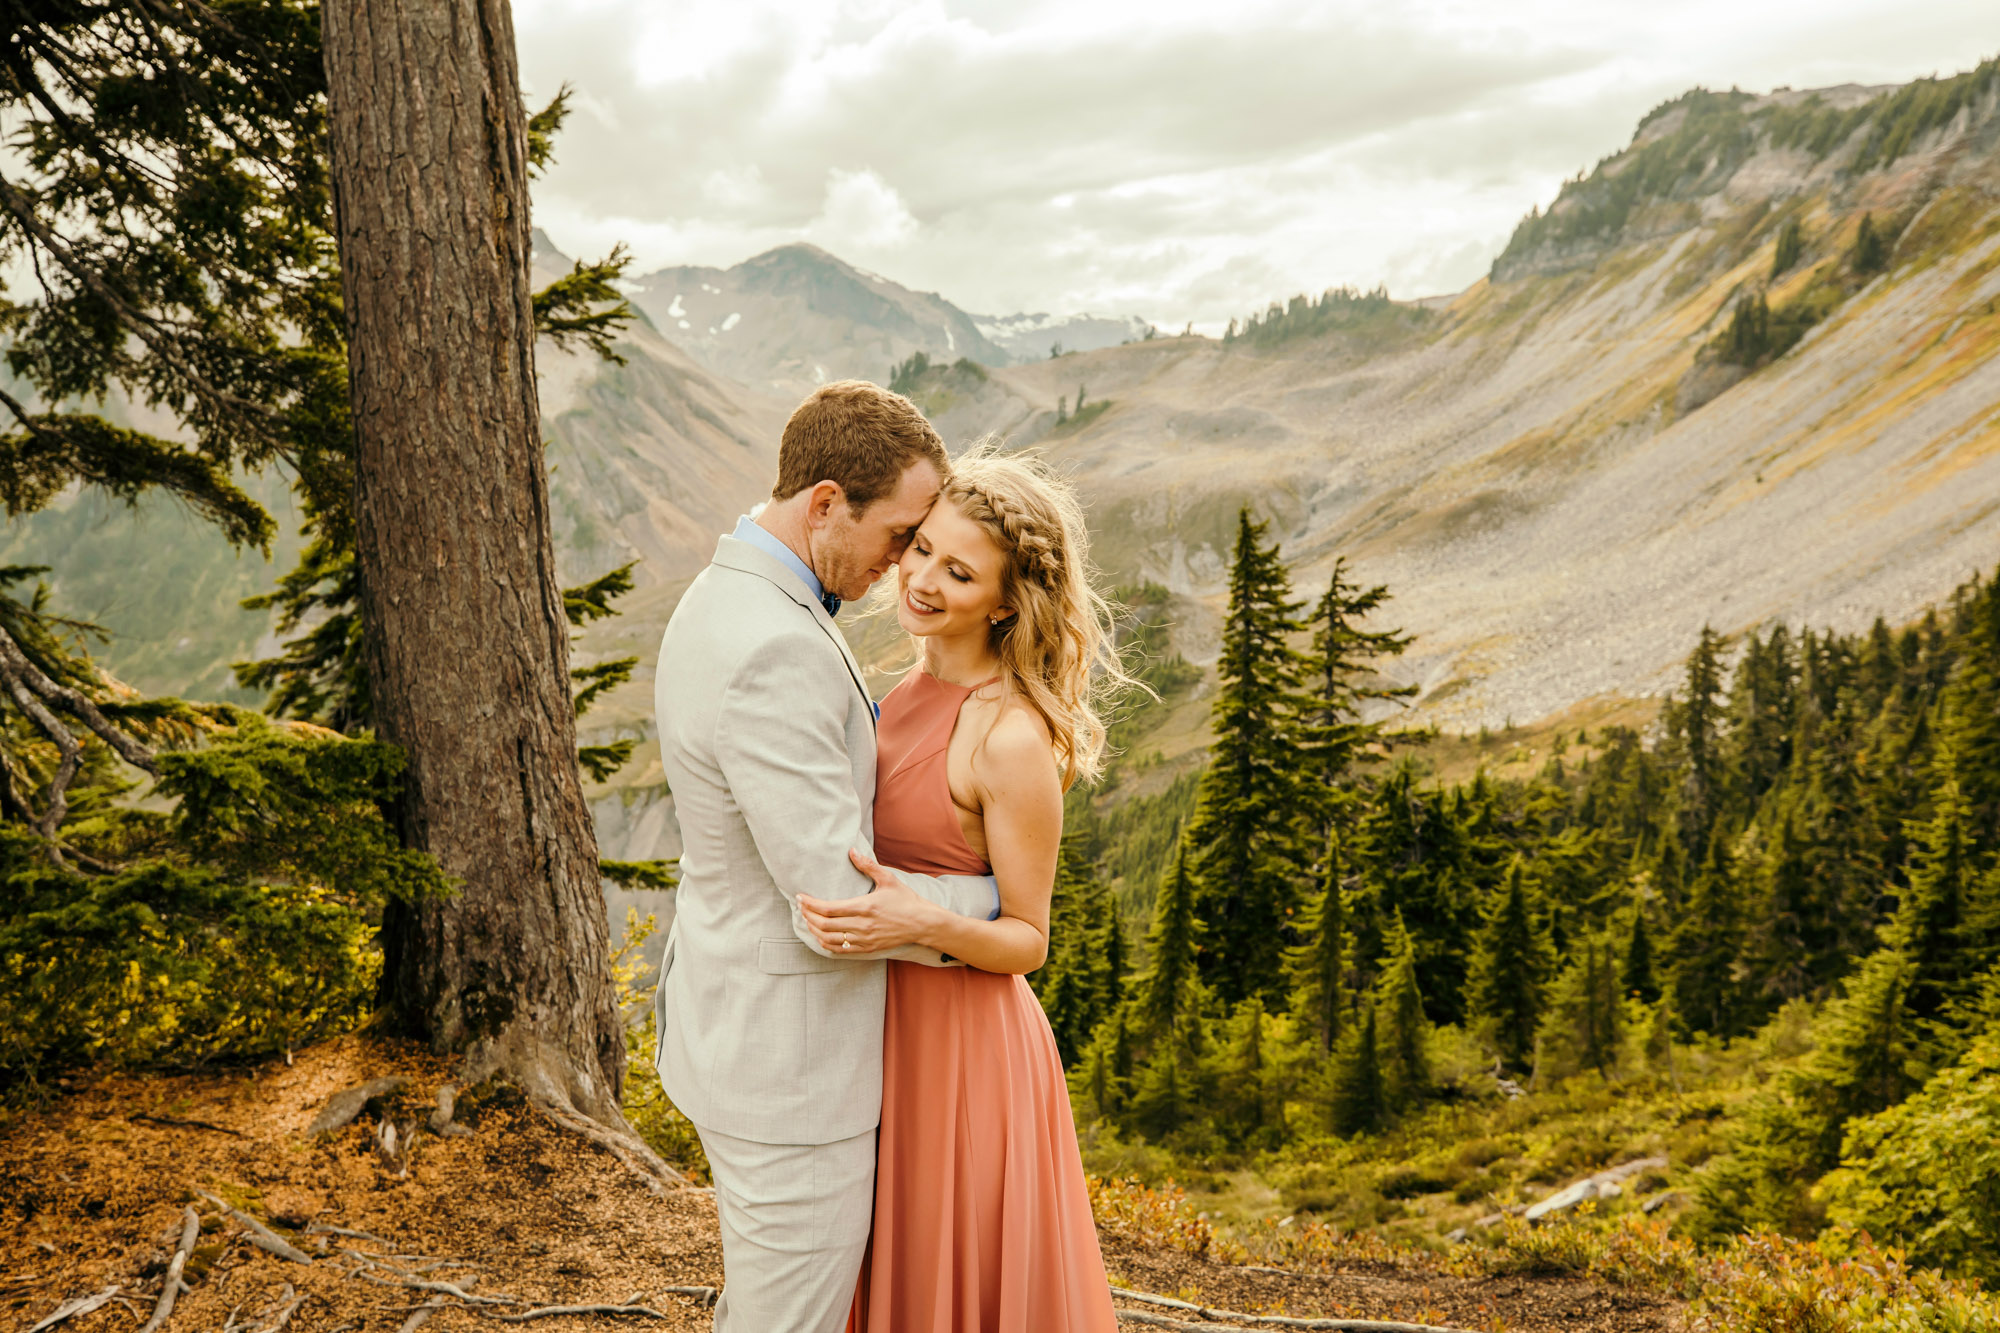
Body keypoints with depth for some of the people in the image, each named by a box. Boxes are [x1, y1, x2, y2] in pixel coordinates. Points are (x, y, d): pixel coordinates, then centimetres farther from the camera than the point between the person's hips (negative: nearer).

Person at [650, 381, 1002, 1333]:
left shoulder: (718, 604, 4)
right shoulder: (774, 651, -30)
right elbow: (839, 906, -28)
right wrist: (985, 898, -12)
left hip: (731, 1020, 10)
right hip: (786, 1067, -10)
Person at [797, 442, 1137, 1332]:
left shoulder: (1014, 739, -22)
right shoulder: (919, 687, 3)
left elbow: (1026, 939, -17)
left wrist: (920, 924, -31)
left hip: (958, 1048, -8)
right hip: (890, 1030, 8)